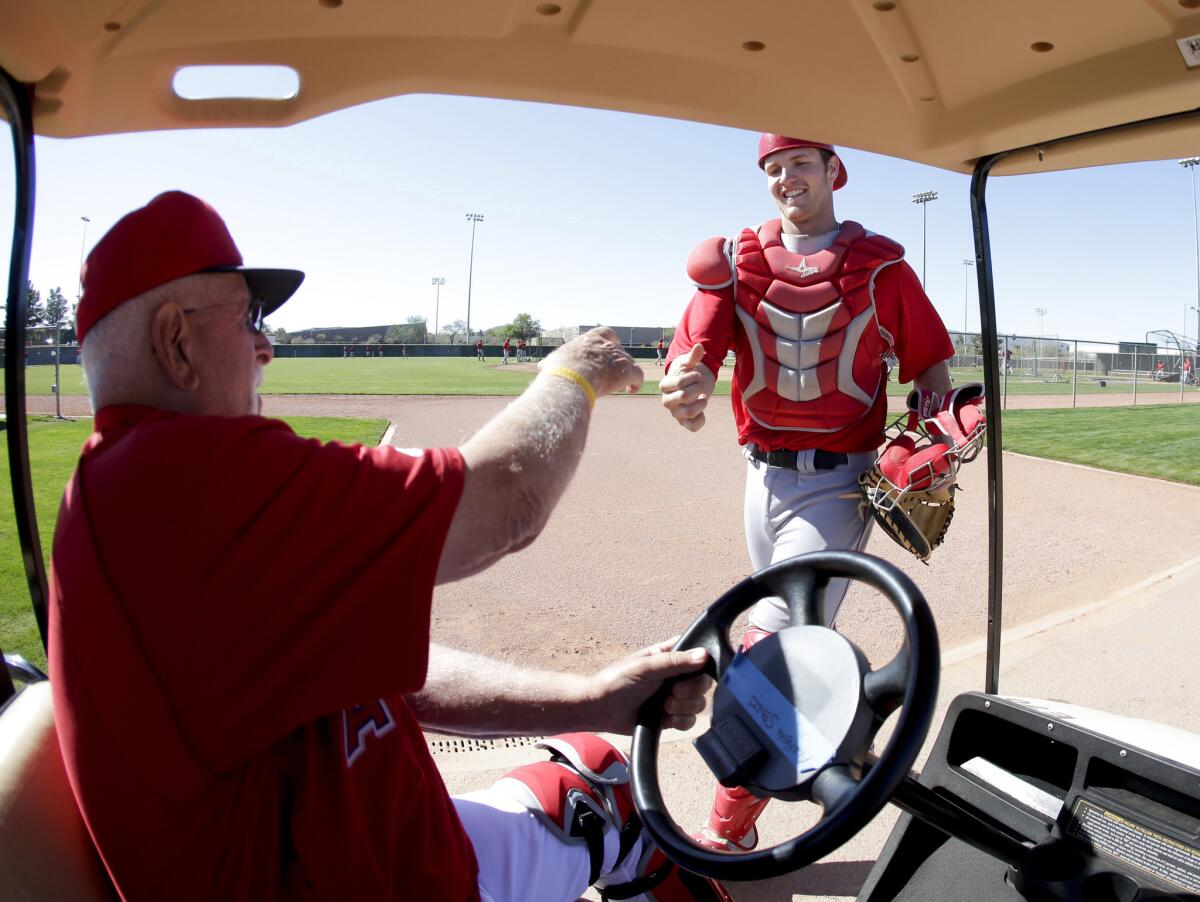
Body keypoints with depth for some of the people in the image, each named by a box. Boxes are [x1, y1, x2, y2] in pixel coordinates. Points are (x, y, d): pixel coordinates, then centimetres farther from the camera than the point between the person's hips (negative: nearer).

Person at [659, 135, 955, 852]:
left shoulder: (879, 265, -1)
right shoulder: (735, 262, 3)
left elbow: (931, 365, 1)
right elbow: (698, 350, -10)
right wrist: (684, 392, -35)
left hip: (841, 480, -4)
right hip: (765, 471, 4)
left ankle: (728, 833, -1)